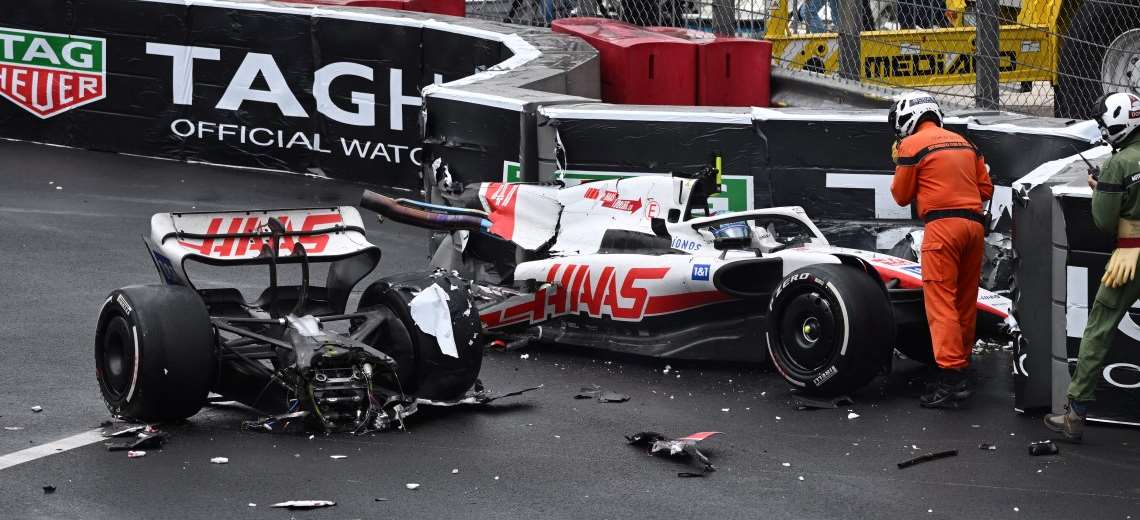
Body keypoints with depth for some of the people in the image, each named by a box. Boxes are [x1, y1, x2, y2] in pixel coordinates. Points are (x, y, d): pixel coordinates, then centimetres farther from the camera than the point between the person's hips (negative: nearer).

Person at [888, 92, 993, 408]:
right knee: (966, 303, 12)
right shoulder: (965, 143, 19)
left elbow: (901, 196, 7)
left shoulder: (911, 145, 0)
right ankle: (962, 368, 18)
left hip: (942, 226, -7)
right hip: (974, 224, 7)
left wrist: (899, 163, 20)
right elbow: (985, 189, 17)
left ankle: (951, 376, -17)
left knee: (940, 302, -9)